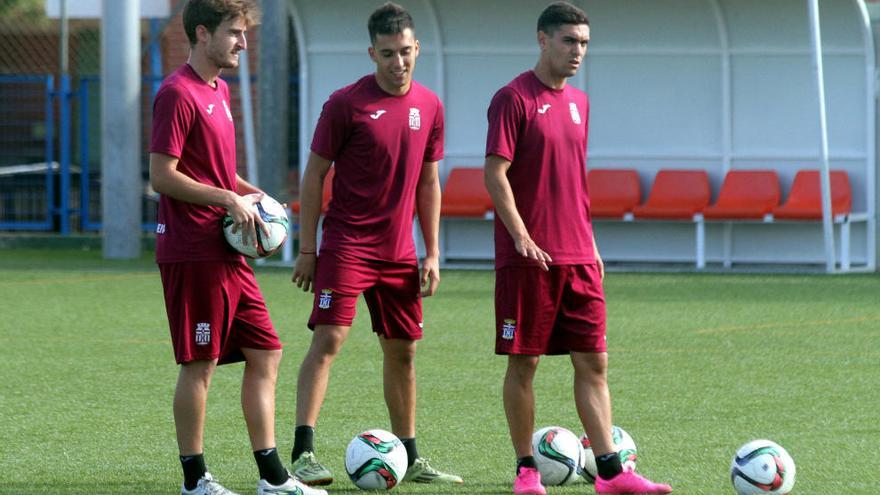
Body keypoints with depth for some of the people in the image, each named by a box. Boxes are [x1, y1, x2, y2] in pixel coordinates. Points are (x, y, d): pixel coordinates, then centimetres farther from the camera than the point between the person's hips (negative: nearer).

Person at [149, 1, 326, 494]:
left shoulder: (219, 91, 16)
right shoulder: (179, 93, -13)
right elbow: (163, 176, -17)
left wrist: (249, 194, 9)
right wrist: (229, 200, -16)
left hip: (228, 254, 9)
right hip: (193, 254, -9)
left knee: (265, 354, 9)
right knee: (200, 363, -3)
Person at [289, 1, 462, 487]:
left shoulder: (429, 107, 7)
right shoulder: (346, 103, -8)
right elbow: (314, 176, -3)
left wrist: (432, 254, 11)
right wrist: (306, 250, -6)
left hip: (399, 251, 5)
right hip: (346, 243, -5)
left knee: (401, 351, 11)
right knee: (328, 339, -15)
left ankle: (409, 458, 22)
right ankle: (303, 453, -18)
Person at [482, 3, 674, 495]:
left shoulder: (579, 102, 15)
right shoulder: (515, 98, -6)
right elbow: (495, 172, -12)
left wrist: (590, 243, 17)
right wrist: (521, 235, -19)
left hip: (578, 257, 6)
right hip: (529, 257, -6)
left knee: (593, 362, 1)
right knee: (524, 361, 0)